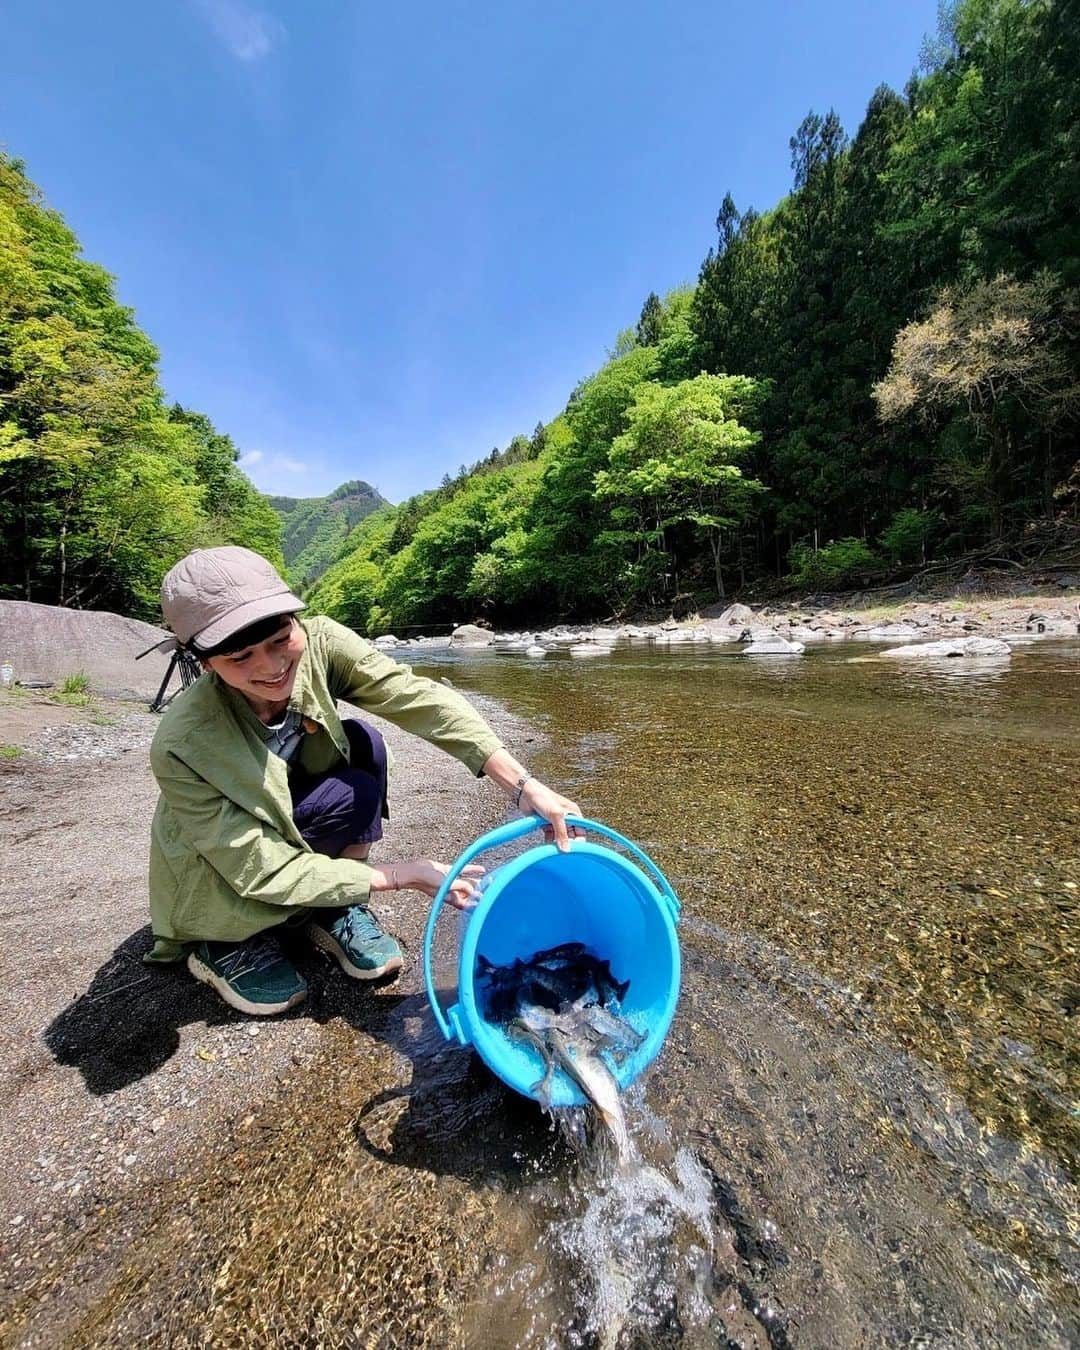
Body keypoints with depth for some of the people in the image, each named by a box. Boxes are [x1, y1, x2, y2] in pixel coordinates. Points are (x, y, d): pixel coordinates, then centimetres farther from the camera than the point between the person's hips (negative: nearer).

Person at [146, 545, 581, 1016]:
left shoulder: (318, 644, -26)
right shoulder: (182, 745, -34)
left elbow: (421, 699, -34)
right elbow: (262, 870, -31)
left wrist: (523, 785, -44)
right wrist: (407, 874, -31)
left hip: (291, 819, 4)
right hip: (213, 883, -4)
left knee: (361, 742, -23)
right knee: (352, 793, -28)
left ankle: (332, 912, -4)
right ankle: (219, 943, -4)